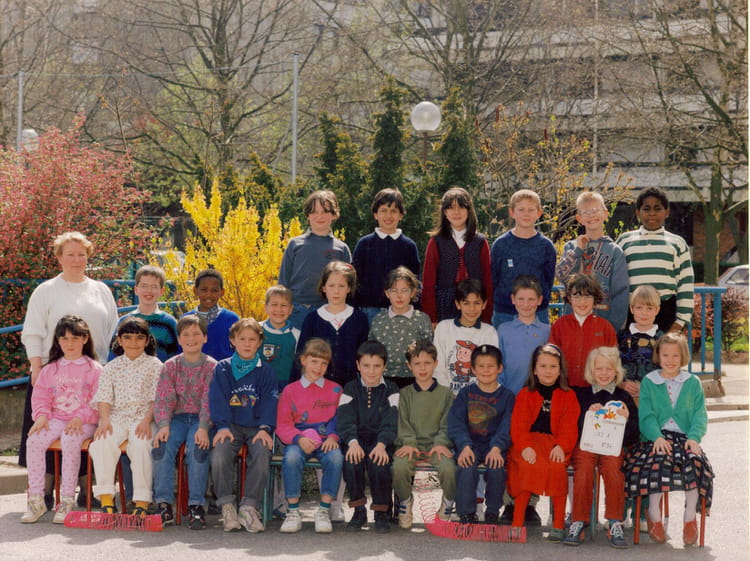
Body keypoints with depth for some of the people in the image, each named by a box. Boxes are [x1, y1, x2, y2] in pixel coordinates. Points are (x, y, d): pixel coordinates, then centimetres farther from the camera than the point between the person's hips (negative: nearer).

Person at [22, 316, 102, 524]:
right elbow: (40, 396, 13)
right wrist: (42, 415, -8)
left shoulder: (94, 369, 4)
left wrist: (80, 418, -17)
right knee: (33, 441, -26)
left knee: (70, 441, -36)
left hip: (83, 423, -4)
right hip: (55, 419, 4)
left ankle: (67, 500, -31)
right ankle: (36, 499, -20)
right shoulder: (50, 369, 17)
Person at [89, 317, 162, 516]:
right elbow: (104, 398, 7)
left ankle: (142, 501, -29)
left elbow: (156, 399, -1)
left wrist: (147, 421, -17)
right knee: (103, 441, -30)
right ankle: (106, 498, -25)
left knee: (140, 444, -34)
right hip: (117, 417, 2)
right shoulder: (111, 367, 16)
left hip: (143, 417, -2)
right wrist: (105, 420, -12)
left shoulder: (154, 365, 8)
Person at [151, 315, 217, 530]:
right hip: (177, 417, 2)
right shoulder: (170, 366, 11)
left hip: (201, 419, -2)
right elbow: (163, 399, 1)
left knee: (197, 448, -33)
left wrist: (203, 428, -23)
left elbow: (209, 401, -7)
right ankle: (164, 504, -24)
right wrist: (163, 425, -17)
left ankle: (196, 505, -28)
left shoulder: (211, 367, 3)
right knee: (161, 445, -28)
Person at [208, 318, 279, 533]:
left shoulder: (265, 372, 13)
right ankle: (227, 506, -21)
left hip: (256, 427, 0)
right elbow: (217, 400, 2)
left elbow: (270, 402, 4)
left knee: (262, 454, -32)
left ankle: (250, 507, -26)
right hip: (231, 426, 0)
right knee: (219, 455, -31)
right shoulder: (222, 369, 12)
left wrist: (264, 428, -13)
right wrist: (222, 426, -13)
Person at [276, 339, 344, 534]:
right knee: (291, 457, -35)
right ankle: (293, 512, -24)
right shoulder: (290, 390, 11)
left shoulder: (335, 390, 14)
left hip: (326, 440, 0)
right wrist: (299, 439, -16)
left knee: (336, 457, -34)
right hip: (299, 440, 0)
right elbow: (283, 425, 4)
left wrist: (333, 437, -13)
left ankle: (324, 510, -23)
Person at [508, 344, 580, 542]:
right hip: (530, 443, 0)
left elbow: (569, 427, 2)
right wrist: (525, 446, -18)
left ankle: (559, 524, -26)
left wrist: (561, 446, -18)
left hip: (555, 445, 0)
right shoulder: (524, 395, 13)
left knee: (557, 467, -33)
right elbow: (518, 425, 2)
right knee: (528, 466, -33)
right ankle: (517, 523, -30)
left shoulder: (568, 396, 13)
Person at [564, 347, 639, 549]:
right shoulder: (580, 395, 16)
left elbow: (632, 438, 12)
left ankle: (615, 525, -31)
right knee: (584, 468, -34)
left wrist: (627, 420, -8)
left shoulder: (624, 398, 17)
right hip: (584, 445, 0)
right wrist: (587, 415, -9)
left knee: (612, 466, -34)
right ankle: (578, 523, -32)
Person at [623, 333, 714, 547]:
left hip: (685, 438, 1)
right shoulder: (649, 382, 12)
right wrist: (657, 437, -18)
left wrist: (694, 436, -12)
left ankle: (690, 517, -16)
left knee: (695, 461, -31)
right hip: (657, 437, -1)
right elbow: (646, 415, 1)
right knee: (658, 460, -35)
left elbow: (700, 414, 8)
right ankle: (654, 517, -21)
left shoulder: (693, 383, 16)